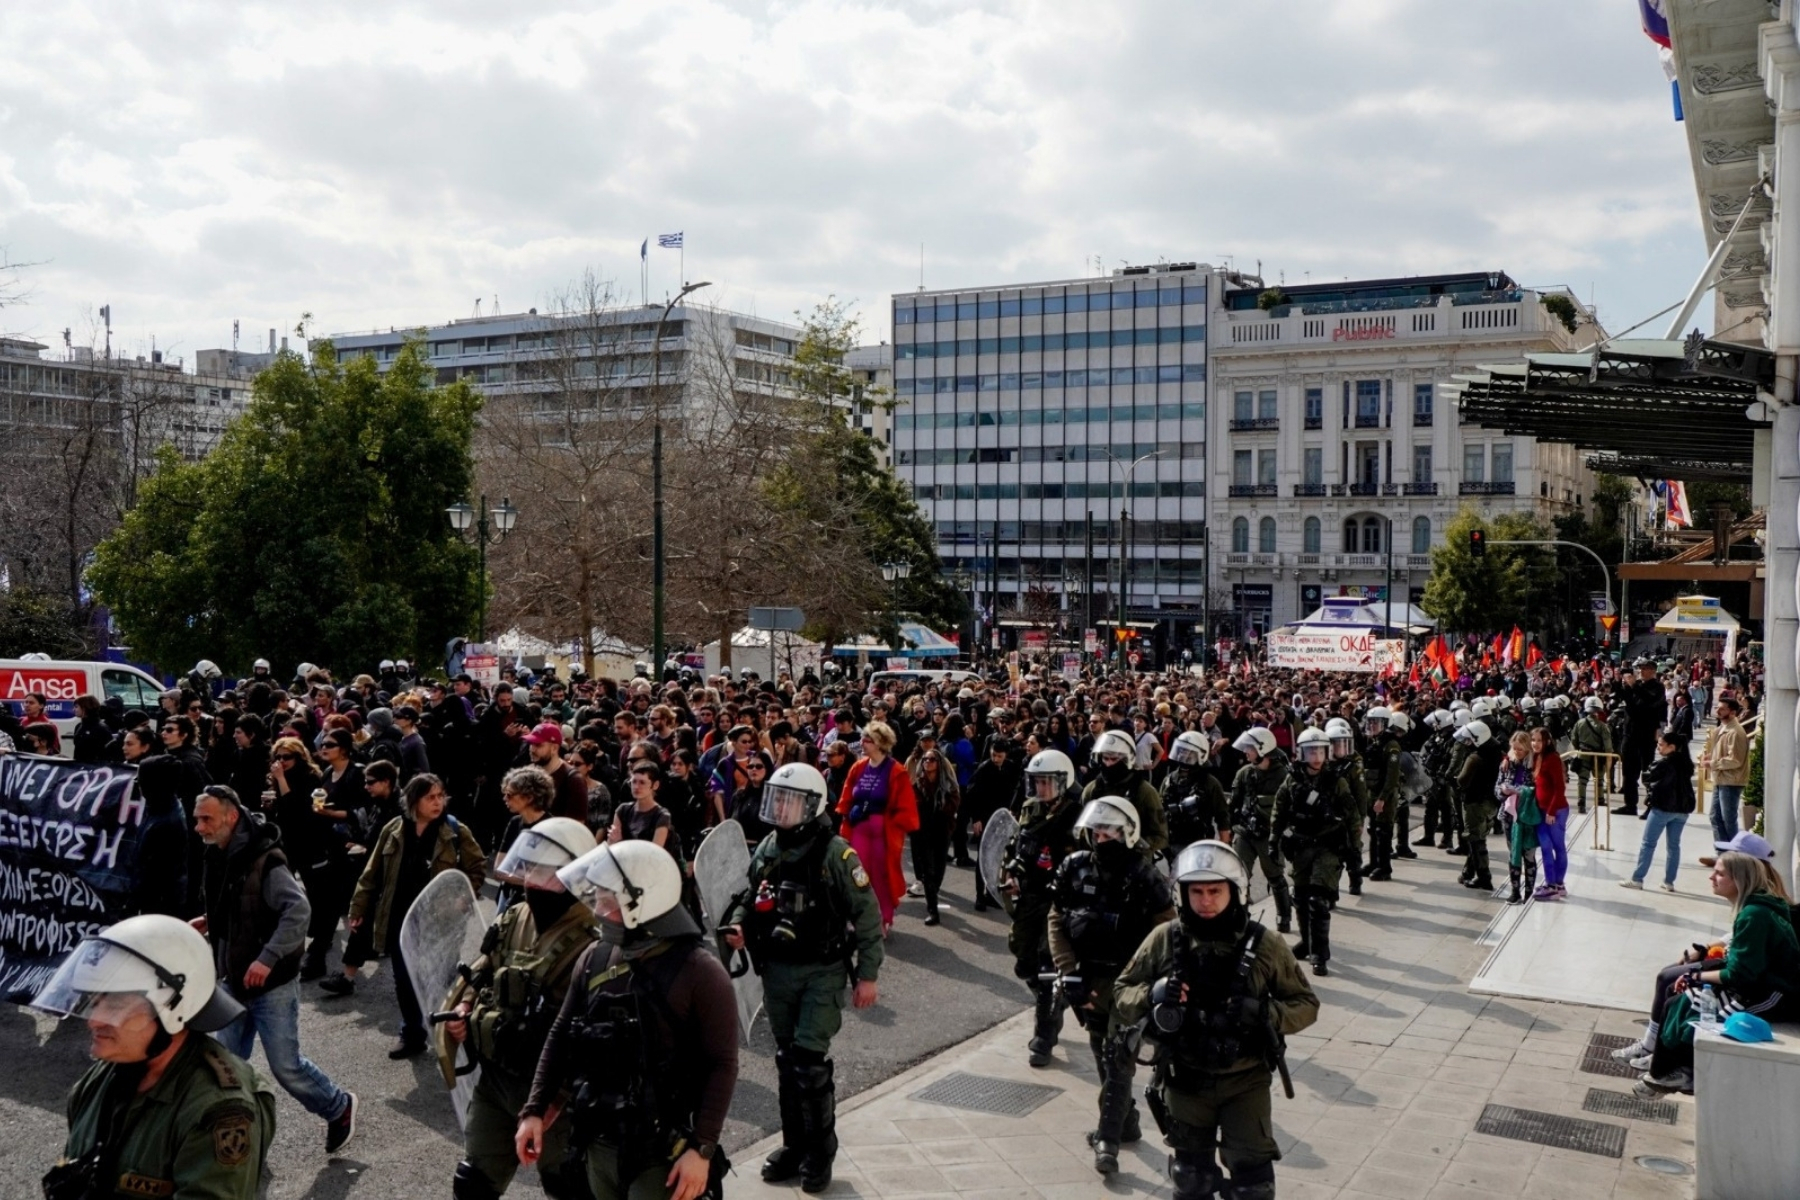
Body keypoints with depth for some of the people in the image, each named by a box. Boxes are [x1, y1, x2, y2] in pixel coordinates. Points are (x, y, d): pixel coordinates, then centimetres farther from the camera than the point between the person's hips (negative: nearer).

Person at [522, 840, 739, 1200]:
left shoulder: (698, 971, -15)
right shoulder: (594, 959, 3)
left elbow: (722, 1065, -15)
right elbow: (561, 1038, 12)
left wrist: (702, 1149, -18)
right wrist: (534, 1110, 5)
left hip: (662, 1154, -6)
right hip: (599, 1145, 6)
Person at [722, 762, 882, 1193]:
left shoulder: (835, 853, -15)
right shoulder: (768, 849, 3)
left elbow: (867, 915, -12)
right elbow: (750, 896, 18)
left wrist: (868, 975, -12)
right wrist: (737, 924, -3)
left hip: (822, 972, -6)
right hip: (776, 971, 6)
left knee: (810, 1061, -7)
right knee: (787, 1059, 14)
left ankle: (820, 1151, 12)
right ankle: (794, 1143, 29)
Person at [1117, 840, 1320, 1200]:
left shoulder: (1264, 946, -10)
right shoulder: (1164, 940, -9)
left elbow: (1306, 1004, -2)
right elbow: (1121, 995, -2)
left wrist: (1265, 1013, -22)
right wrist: (1152, 994, -24)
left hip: (1245, 1081, -1)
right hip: (1185, 1080, 1)